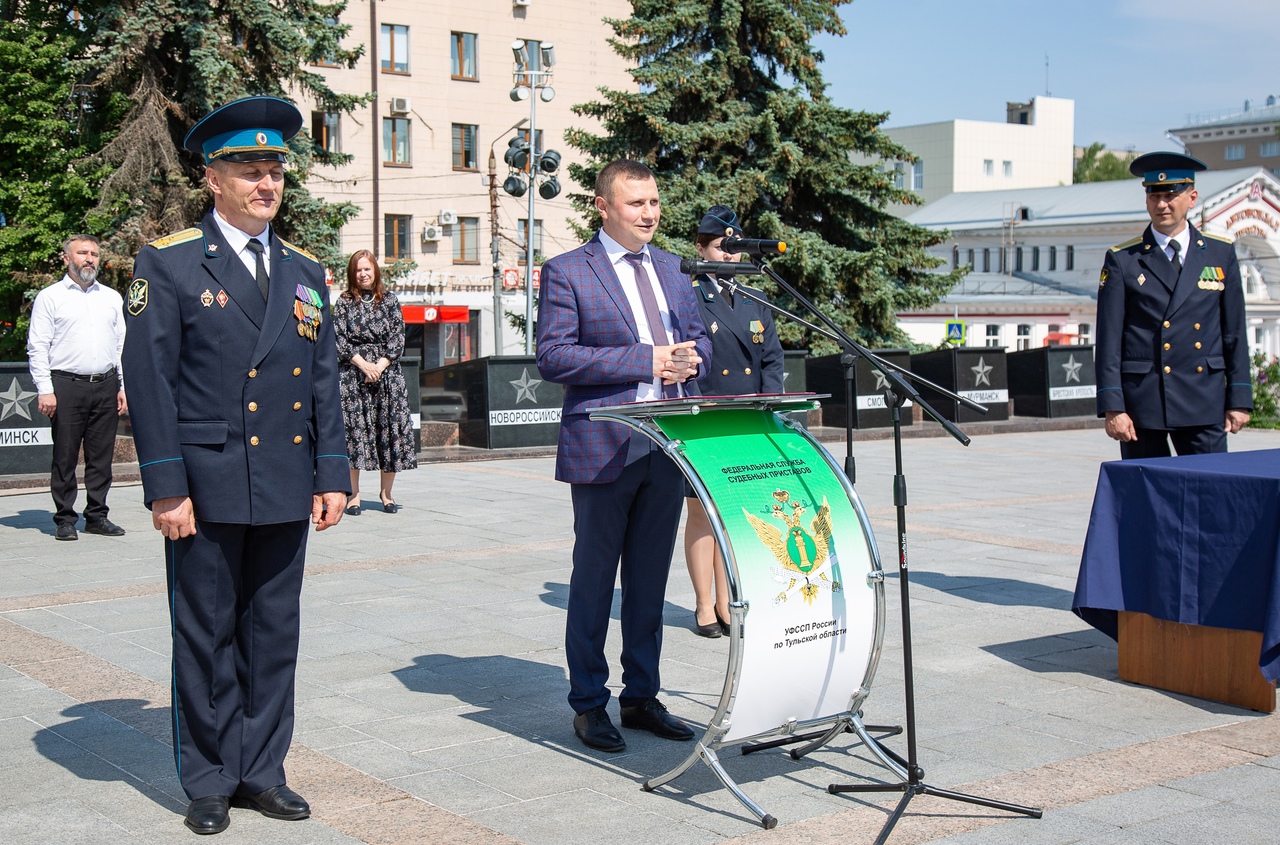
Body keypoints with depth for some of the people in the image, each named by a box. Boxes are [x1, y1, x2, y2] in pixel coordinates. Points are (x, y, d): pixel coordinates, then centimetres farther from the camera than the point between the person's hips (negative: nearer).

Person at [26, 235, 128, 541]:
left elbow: (123, 344, 17)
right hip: (66, 387, -3)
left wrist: (123, 386, 9)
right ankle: (65, 519, 6)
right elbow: (37, 347, 0)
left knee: (101, 456, 5)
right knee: (65, 457, -1)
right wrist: (45, 390, -9)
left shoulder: (112, 298, 16)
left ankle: (97, 516, 13)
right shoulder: (50, 297, 4)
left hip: (106, 386, 3)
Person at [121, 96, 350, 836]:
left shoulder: (305, 272, 13)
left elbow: (325, 382, 13)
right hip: (207, 489, -4)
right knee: (206, 637, 5)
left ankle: (262, 772, 21)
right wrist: (165, 487, -12)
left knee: (275, 634, 10)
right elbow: (150, 380, -7)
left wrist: (332, 474, 6)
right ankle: (209, 781, 17)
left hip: (286, 490, 5)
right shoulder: (169, 264, -2)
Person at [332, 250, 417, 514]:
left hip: (386, 371, 1)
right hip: (353, 373, -1)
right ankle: (354, 494, -2)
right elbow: (340, 338, 0)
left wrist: (380, 365, -8)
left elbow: (398, 337, 4)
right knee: (354, 427, -6)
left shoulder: (390, 300, 9)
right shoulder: (344, 302, 7)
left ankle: (386, 492, 8)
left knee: (390, 428, -2)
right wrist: (363, 365, -11)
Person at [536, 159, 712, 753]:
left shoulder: (672, 269, 15)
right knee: (593, 581, 4)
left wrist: (688, 357, -4)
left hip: (666, 451, 6)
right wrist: (645, 360, -18)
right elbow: (553, 357, -13)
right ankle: (588, 704, 16)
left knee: (650, 579, 12)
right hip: (604, 450, -5)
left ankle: (641, 696, 24)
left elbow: (698, 336, 22)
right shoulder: (566, 272, -4)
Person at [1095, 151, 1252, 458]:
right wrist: (1112, 407, -8)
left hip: (1204, 403, 2)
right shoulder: (1122, 260, 2)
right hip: (1142, 401, -1)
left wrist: (1240, 399, 5)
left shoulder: (1221, 253, 9)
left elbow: (1234, 332, 10)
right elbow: (1108, 341, -1)